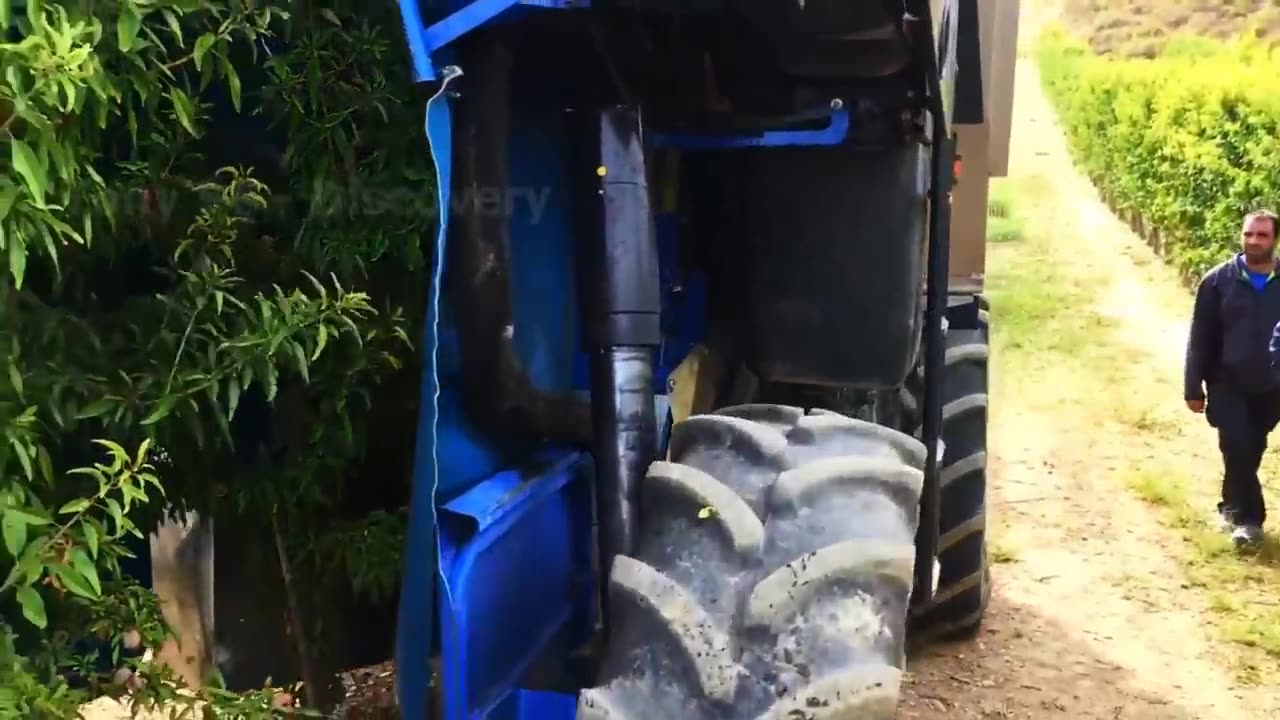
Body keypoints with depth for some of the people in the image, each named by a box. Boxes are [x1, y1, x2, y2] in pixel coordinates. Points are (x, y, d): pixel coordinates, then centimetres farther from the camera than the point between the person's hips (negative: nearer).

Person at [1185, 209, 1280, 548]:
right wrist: (1193, 388, -4)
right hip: (1227, 385, -2)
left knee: (1250, 452, 13)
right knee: (1237, 448, -13)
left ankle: (1233, 508, 32)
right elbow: (1200, 338, -3)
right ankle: (1249, 517, 2)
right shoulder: (1218, 281, -5)